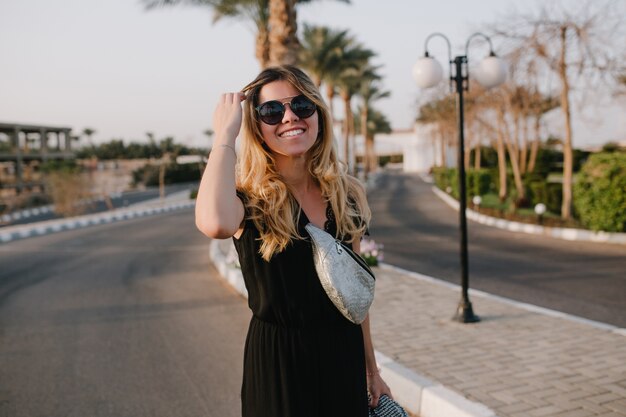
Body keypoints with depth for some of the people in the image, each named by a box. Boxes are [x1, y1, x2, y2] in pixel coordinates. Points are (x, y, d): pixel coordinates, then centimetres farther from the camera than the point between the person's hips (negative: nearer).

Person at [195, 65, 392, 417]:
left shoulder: (347, 195, 0)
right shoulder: (249, 201, -13)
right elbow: (214, 224, -40)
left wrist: (372, 371, 12)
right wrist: (225, 134, -26)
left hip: (344, 359, 4)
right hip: (278, 362, -4)